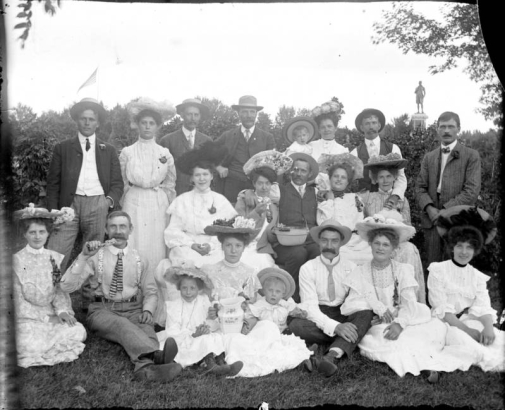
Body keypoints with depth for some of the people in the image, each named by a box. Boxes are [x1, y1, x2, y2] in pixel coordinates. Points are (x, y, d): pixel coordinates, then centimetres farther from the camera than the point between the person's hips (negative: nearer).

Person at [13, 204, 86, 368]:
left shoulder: (56, 258, 8)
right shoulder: (16, 260, -3)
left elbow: (60, 289, 9)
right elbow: (17, 298, -5)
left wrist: (62, 310, -12)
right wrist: (45, 317, -11)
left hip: (52, 315, 4)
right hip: (27, 317, -3)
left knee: (78, 332, -22)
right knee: (32, 347, -31)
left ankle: (44, 348, 3)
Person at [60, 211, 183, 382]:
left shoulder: (139, 259, 12)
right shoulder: (95, 257, 4)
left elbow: (150, 292, 17)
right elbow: (66, 286, -6)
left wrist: (147, 310, -6)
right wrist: (83, 256, -18)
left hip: (133, 310, 2)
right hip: (103, 311, -2)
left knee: (145, 327, -33)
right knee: (122, 325, -37)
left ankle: (146, 367, -62)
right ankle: (156, 354, -62)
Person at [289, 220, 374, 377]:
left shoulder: (351, 268, 5)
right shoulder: (307, 268, -1)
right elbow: (310, 307, -11)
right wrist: (335, 327, -28)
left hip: (346, 317, 1)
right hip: (318, 319, -1)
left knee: (366, 313, -30)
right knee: (295, 325, -32)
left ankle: (331, 356, -45)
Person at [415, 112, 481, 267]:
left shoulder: (471, 156, 4)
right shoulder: (428, 158, 17)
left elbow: (472, 191, -6)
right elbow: (420, 187, 10)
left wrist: (446, 210, -13)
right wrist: (429, 208, -9)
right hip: (432, 219, 3)